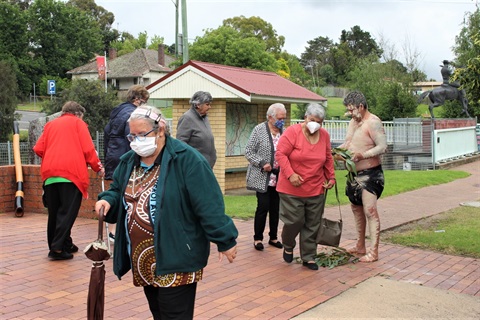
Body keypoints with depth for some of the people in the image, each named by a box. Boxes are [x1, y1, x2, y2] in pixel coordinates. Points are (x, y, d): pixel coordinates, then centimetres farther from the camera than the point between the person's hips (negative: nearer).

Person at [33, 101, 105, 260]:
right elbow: (88, 149, -1)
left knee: (55, 212, 12)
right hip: (71, 172, -5)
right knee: (68, 211, -4)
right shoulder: (78, 123, 9)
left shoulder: (50, 124, 22)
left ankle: (65, 244, 17)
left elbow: (38, 149, 12)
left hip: (49, 173, 5)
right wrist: (98, 167, 12)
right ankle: (57, 247, -11)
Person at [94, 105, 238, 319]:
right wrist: (108, 200, -2)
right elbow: (117, 191, 21)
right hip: (143, 261, 8)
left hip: (175, 261, -7)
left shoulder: (186, 159, -16)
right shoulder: (128, 161, 8)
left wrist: (224, 240, -18)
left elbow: (208, 205, -18)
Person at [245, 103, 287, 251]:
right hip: (262, 177, -4)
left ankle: (273, 237, 23)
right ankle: (257, 238, 11)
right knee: (263, 207, -5)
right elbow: (248, 152, -6)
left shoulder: (283, 131, 6)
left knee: (275, 208, 9)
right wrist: (262, 163, -17)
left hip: (278, 178, 4)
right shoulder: (259, 130, -6)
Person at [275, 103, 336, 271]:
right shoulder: (292, 132, -11)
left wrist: (331, 177, 11)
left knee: (312, 225, 7)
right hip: (292, 189, -4)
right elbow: (280, 154, -13)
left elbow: (328, 159, 16)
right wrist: (290, 174, -22)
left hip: (316, 189, 4)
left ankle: (308, 257, 20)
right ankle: (288, 246, 29)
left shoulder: (324, 135, 5)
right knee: (294, 221, -1)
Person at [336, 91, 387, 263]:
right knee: (356, 208, 16)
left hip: (369, 174, -9)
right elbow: (347, 144, 14)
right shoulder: (353, 122, 12)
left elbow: (383, 147, -23)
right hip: (354, 173, 10)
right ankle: (360, 246, 28)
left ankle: (373, 252, -5)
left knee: (370, 211, -10)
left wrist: (362, 155, -34)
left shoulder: (373, 122, -16)